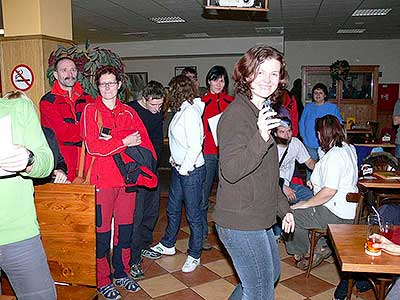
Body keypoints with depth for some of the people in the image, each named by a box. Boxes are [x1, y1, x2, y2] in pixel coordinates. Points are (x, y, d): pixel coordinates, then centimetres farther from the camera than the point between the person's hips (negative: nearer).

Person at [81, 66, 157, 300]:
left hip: (127, 178, 4)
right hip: (102, 180, -4)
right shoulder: (91, 111, 0)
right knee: (102, 232, 4)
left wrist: (111, 137, -11)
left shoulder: (128, 112, 12)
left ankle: (121, 273, 31)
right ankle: (102, 280, 21)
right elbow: (93, 145, -14)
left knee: (125, 229, 13)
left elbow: (144, 141, 2)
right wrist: (124, 141, -14)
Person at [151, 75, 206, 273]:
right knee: (172, 209, 21)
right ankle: (167, 245, 40)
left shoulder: (191, 112, -19)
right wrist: (174, 160, 10)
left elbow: (195, 147, -23)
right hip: (179, 169, 10)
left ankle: (194, 256, 21)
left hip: (192, 171, -10)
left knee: (193, 214, 5)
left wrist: (184, 168, -15)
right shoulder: (182, 111, 8)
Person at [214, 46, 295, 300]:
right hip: (240, 223, -10)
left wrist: (283, 208, 18)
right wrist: (261, 138, -37)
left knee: (272, 272, 26)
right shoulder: (237, 114, -18)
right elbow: (231, 171, -27)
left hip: (259, 219, 10)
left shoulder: (261, 112, 13)